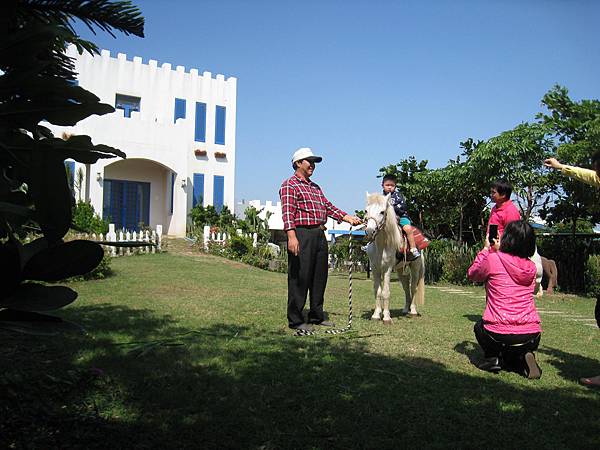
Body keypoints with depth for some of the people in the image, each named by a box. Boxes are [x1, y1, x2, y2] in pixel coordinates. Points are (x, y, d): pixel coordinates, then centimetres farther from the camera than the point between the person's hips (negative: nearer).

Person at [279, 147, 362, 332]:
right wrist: (291, 236, -27)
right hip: (301, 235, -9)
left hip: (320, 235, 9)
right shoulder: (289, 185, -4)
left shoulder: (315, 187, 24)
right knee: (299, 277, -5)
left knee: (320, 277, 13)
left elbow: (328, 207, 22)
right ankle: (295, 320, 4)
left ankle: (317, 315, 25)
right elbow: (288, 212, -15)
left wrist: (348, 218, 11)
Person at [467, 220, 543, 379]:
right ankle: (521, 360, 3)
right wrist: (498, 250, 28)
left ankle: (493, 357, 7)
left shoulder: (493, 260, -8)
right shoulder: (531, 267, 7)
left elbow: (472, 274, 13)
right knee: (516, 352, 36)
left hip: (499, 335, -4)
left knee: (479, 326, 32)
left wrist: (486, 249, 21)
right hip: (532, 337, 4)